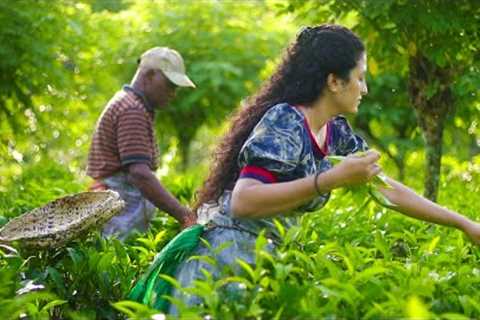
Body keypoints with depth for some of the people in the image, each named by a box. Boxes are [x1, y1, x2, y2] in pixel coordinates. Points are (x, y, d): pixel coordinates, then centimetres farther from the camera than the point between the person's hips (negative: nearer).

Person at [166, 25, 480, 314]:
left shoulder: (336, 132, 7)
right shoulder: (284, 122, -19)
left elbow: (387, 188, 15)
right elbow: (242, 203, -30)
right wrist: (334, 179, -33)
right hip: (226, 256, -8)